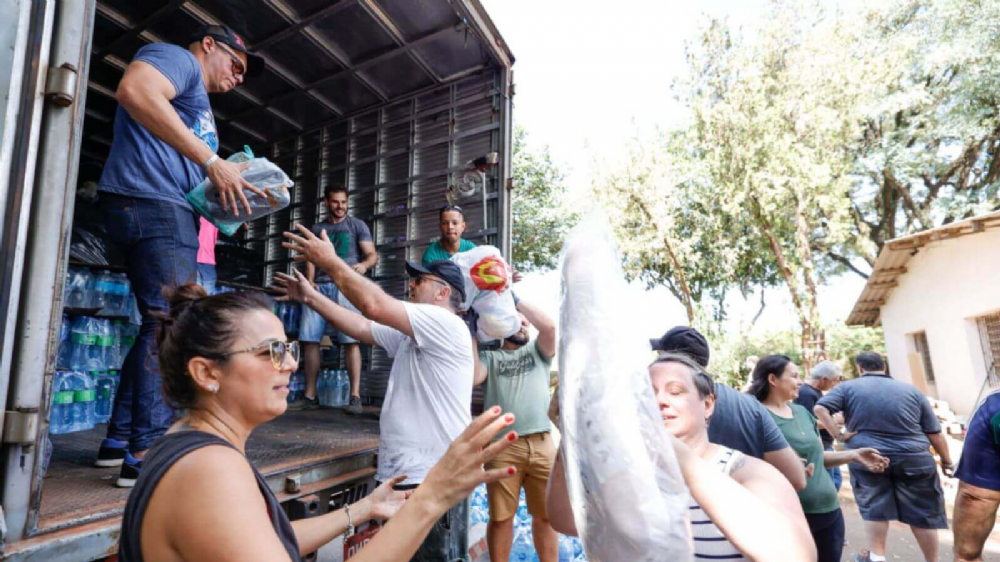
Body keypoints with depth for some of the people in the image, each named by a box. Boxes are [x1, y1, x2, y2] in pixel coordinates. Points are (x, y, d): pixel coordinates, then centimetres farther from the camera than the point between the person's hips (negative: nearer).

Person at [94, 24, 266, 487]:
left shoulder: (196, 102, 31)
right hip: (152, 205, -10)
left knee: (160, 327, 11)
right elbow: (135, 89, -20)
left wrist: (232, 183, 8)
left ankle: (119, 441, 19)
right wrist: (211, 160, -22)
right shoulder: (177, 57, 4)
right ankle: (147, 454, -9)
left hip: (170, 212, 10)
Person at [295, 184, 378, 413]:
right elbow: (311, 259, 18)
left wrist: (364, 265, -19)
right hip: (319, 287, 4)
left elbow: (372, 254, 4)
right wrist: (309, 282, -1)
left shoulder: (357, 225, 12)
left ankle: (355, 396, -9)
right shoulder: (317, 228, 22)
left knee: (350, 340, -12)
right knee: (309, 339, -2)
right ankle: (310, 395, 8)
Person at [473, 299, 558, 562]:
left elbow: (549, 327, -4)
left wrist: (515, 299, -2)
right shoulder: (490, 356, 11)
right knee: (501, 517, 7)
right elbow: (473, 378, -8)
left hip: (542, 444, 2)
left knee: (546, 515, 11)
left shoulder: (537, 350, 16)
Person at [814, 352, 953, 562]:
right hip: (914, 459, 2)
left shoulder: (848, 387, 1)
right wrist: (946, 461, 19)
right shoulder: (911, 390, 8)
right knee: (922, 513, 14)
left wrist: (840, 434, -7)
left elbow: (820, 408, -12)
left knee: (875, 508, 12)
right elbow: (934, 433, 9)